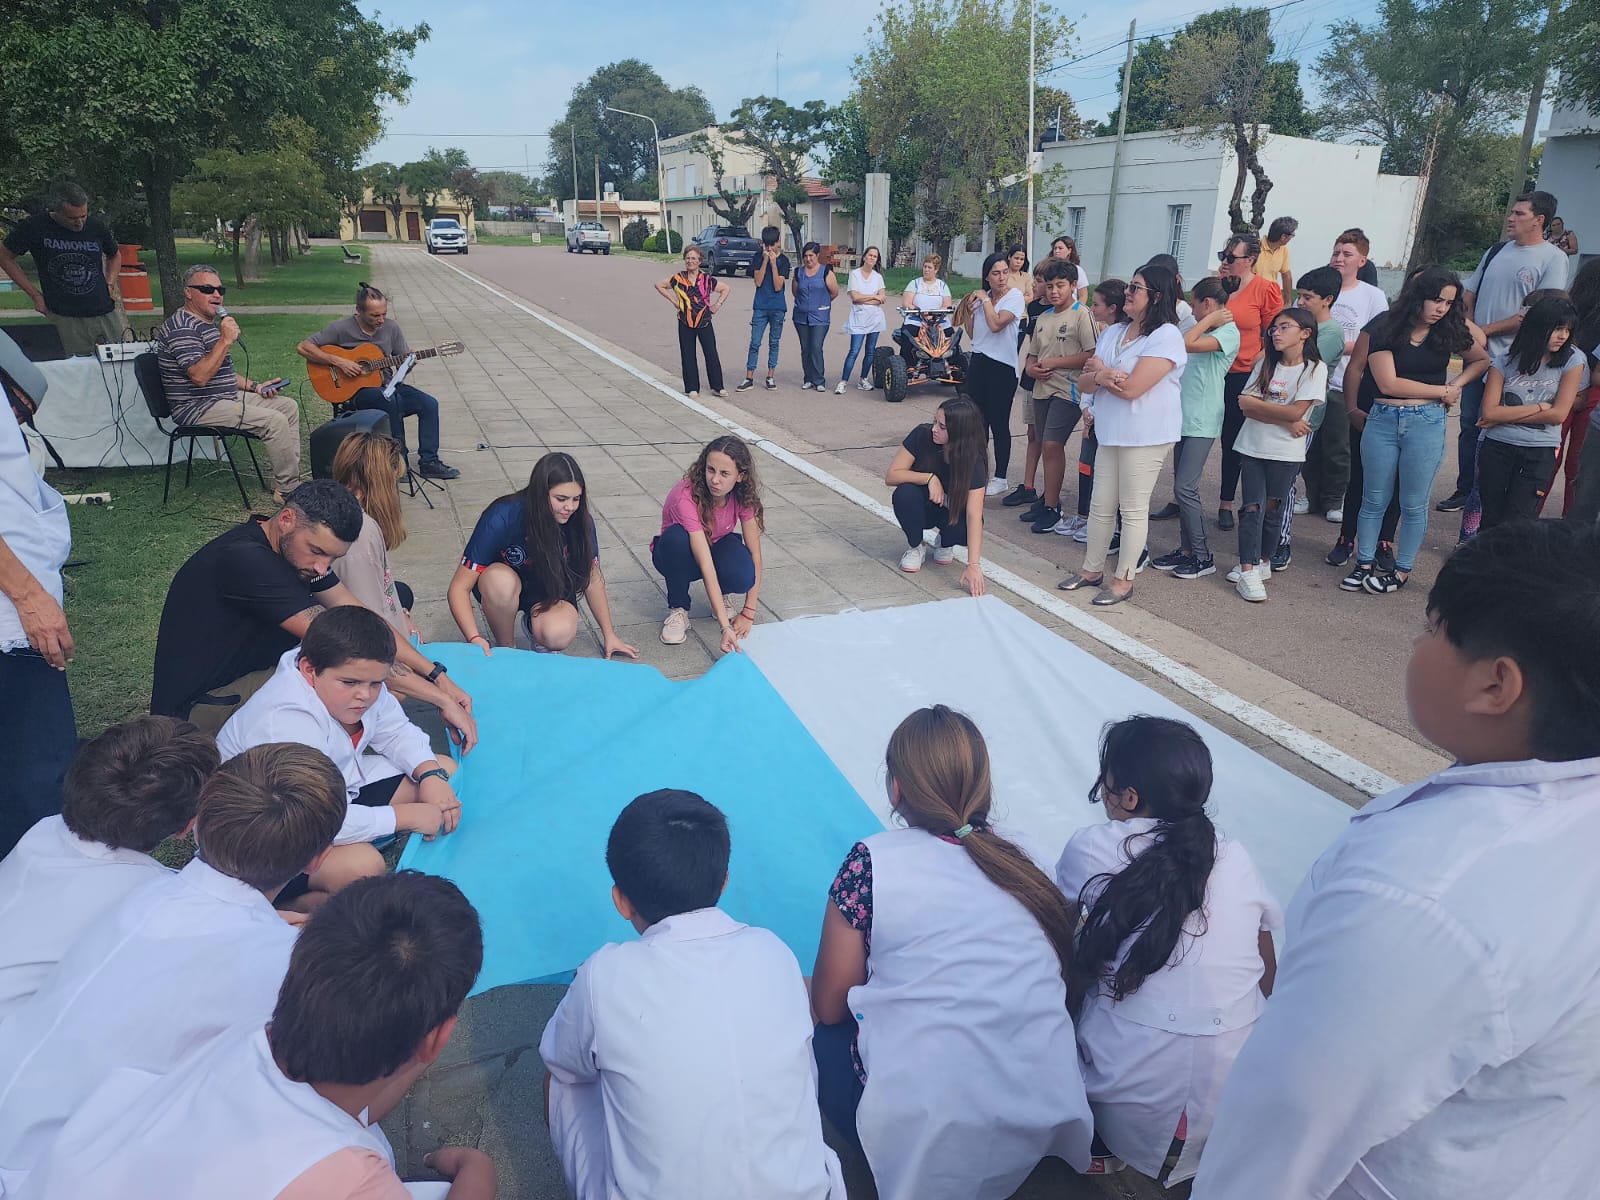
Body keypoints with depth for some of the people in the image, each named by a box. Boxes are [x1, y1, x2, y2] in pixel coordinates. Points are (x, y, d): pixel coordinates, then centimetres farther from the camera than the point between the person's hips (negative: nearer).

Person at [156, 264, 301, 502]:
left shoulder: (209, 323, 18)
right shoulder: (181, 327, -16)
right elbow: (199, 376, -28)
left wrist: (255, 386, 14)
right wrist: (225, 340, -28)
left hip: (227, 397, 11)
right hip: (197, 407, -11)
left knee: (289, 407, 7)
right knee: (274, 420, -23)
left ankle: (288, 479, 2)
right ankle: (287, 491, -16)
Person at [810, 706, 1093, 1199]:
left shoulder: (873, 860, -9)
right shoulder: (1022, 857, 5)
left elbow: (828, 1006, -2)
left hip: (928, 1136, -6)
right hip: (1043, 1117, 6)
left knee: (824, 1040, 19)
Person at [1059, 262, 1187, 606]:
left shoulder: (1165, 336, -14)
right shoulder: (1113, 333, 11)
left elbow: (1130, 388, -22)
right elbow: (1085, 381, 6)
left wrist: (1100, 371, -5)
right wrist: (1098, 377, -17)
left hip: (1145, 437, -7)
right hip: (1110, 432, 7)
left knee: (1132, 510, 2)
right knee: (1101, 505, 13)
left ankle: (1123, 579, 12)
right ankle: (1092, 570, 26)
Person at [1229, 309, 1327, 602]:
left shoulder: (1315, 368, -4)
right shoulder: (1266, 364, 7)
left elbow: (1296, 412, -14)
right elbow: (1246, 407, -4)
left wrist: (1254, 403, -7)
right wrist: (1286, 422, -14)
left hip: (1285, 452, -2)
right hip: (1252, 446, 2)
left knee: (1272, 510, 6)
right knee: (1252, 508, -5)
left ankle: (1262, 562, 22)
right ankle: (1249, 571, -6)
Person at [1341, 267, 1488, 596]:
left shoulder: (1449, 333, 6)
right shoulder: (1386, 333, -2)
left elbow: (1482, 361, 24)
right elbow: (1388, 383, -11)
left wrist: (1456, 385, 4)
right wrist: (1442, 390, -4)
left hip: (1426, 423, 1)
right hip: (1382, 420, -1)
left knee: (1413, 504, 6)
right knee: (1374, 500, 8)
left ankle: (1402, 570, 17)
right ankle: (1364, 564, 18)